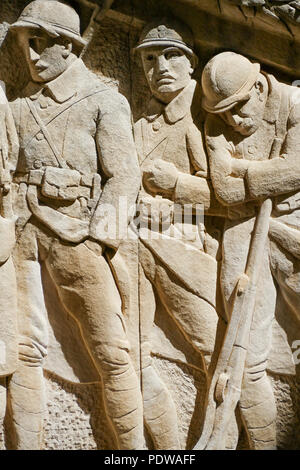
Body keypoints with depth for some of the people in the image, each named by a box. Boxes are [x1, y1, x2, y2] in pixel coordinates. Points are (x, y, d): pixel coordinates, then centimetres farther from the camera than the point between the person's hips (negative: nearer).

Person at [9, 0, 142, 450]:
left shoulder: (103, 101, 5)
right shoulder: (20, 103, 19)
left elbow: (124, 176, -2)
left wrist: (95, 237, -11)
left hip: (74, 231, -4)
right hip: (20, 230, 4)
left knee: (111, 351, -3)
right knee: (24, 347, 4)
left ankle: (133, 445, 11)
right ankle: (27, 443, 17)